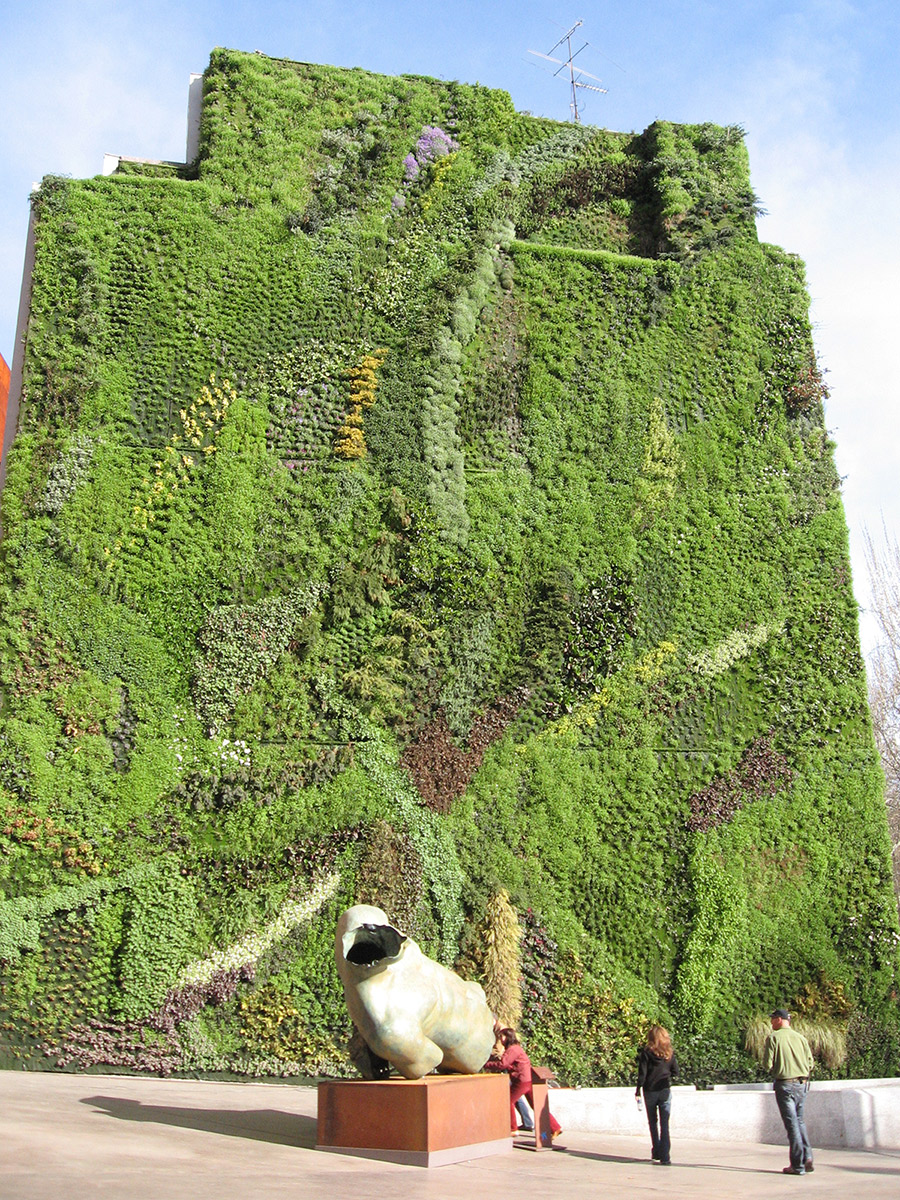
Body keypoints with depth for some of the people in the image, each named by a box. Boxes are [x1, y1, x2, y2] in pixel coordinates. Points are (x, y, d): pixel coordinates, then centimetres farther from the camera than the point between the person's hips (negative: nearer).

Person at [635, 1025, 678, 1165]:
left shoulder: (646, 1052, -6)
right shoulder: (669, 1053, 2)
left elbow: (642, 1073, -8)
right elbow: (675, 1072, 5)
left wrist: (638, 1091, -2)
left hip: (650, 1091, -1)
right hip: (665, 1091, 1)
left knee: (653, 1123, 15)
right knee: (664, 1124, -1)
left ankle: (656, 1153, 20)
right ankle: (665, 1157, -9)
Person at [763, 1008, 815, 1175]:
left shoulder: (773, 1037, -6)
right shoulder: (800, 1038, 8)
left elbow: (767, 1064, -10)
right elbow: (811, 1063, 7)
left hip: (785, 1084, -5)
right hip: (802, 1084, 5)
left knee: (792, 1123, 0)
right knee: (799, 1120, 19)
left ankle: (798, 1165, 1)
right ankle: (807, 1157, 6)